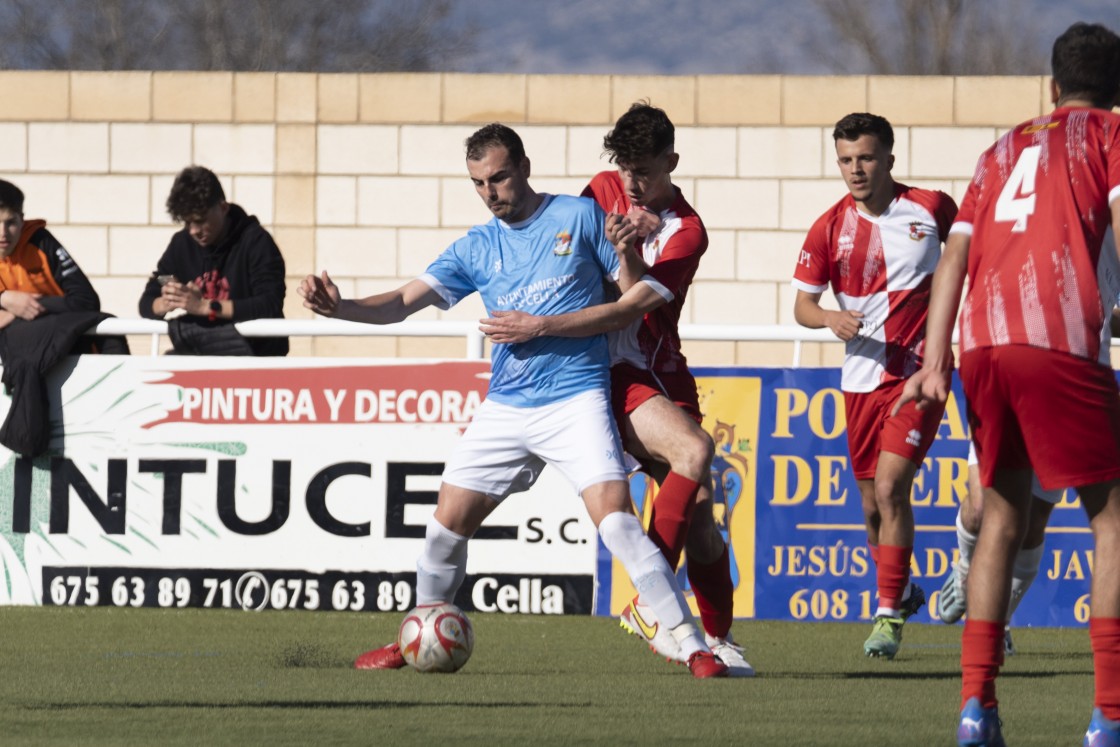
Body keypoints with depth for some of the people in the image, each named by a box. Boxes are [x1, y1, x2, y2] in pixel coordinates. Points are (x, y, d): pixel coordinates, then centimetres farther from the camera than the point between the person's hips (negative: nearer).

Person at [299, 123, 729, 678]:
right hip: (505, 408, 5)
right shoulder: (476, 248, 10)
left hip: (576, 398, -5)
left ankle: (693, 647, -18)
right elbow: (403, 302, 5)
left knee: (615, 518, -20)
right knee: (448, 520, 4)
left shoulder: (580, 216, 1)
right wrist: (339, 307, -12)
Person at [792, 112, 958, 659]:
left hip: (919, 372, -3)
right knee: (873, 505, 10)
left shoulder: (932, 208, -5)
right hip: (863, 377, 3)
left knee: (890, 486, -17)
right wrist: (830, 318, -19)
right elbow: (802, 305, 2)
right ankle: (900, 591, 35)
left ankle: (889, 614, -9)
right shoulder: (830, 228, -2)